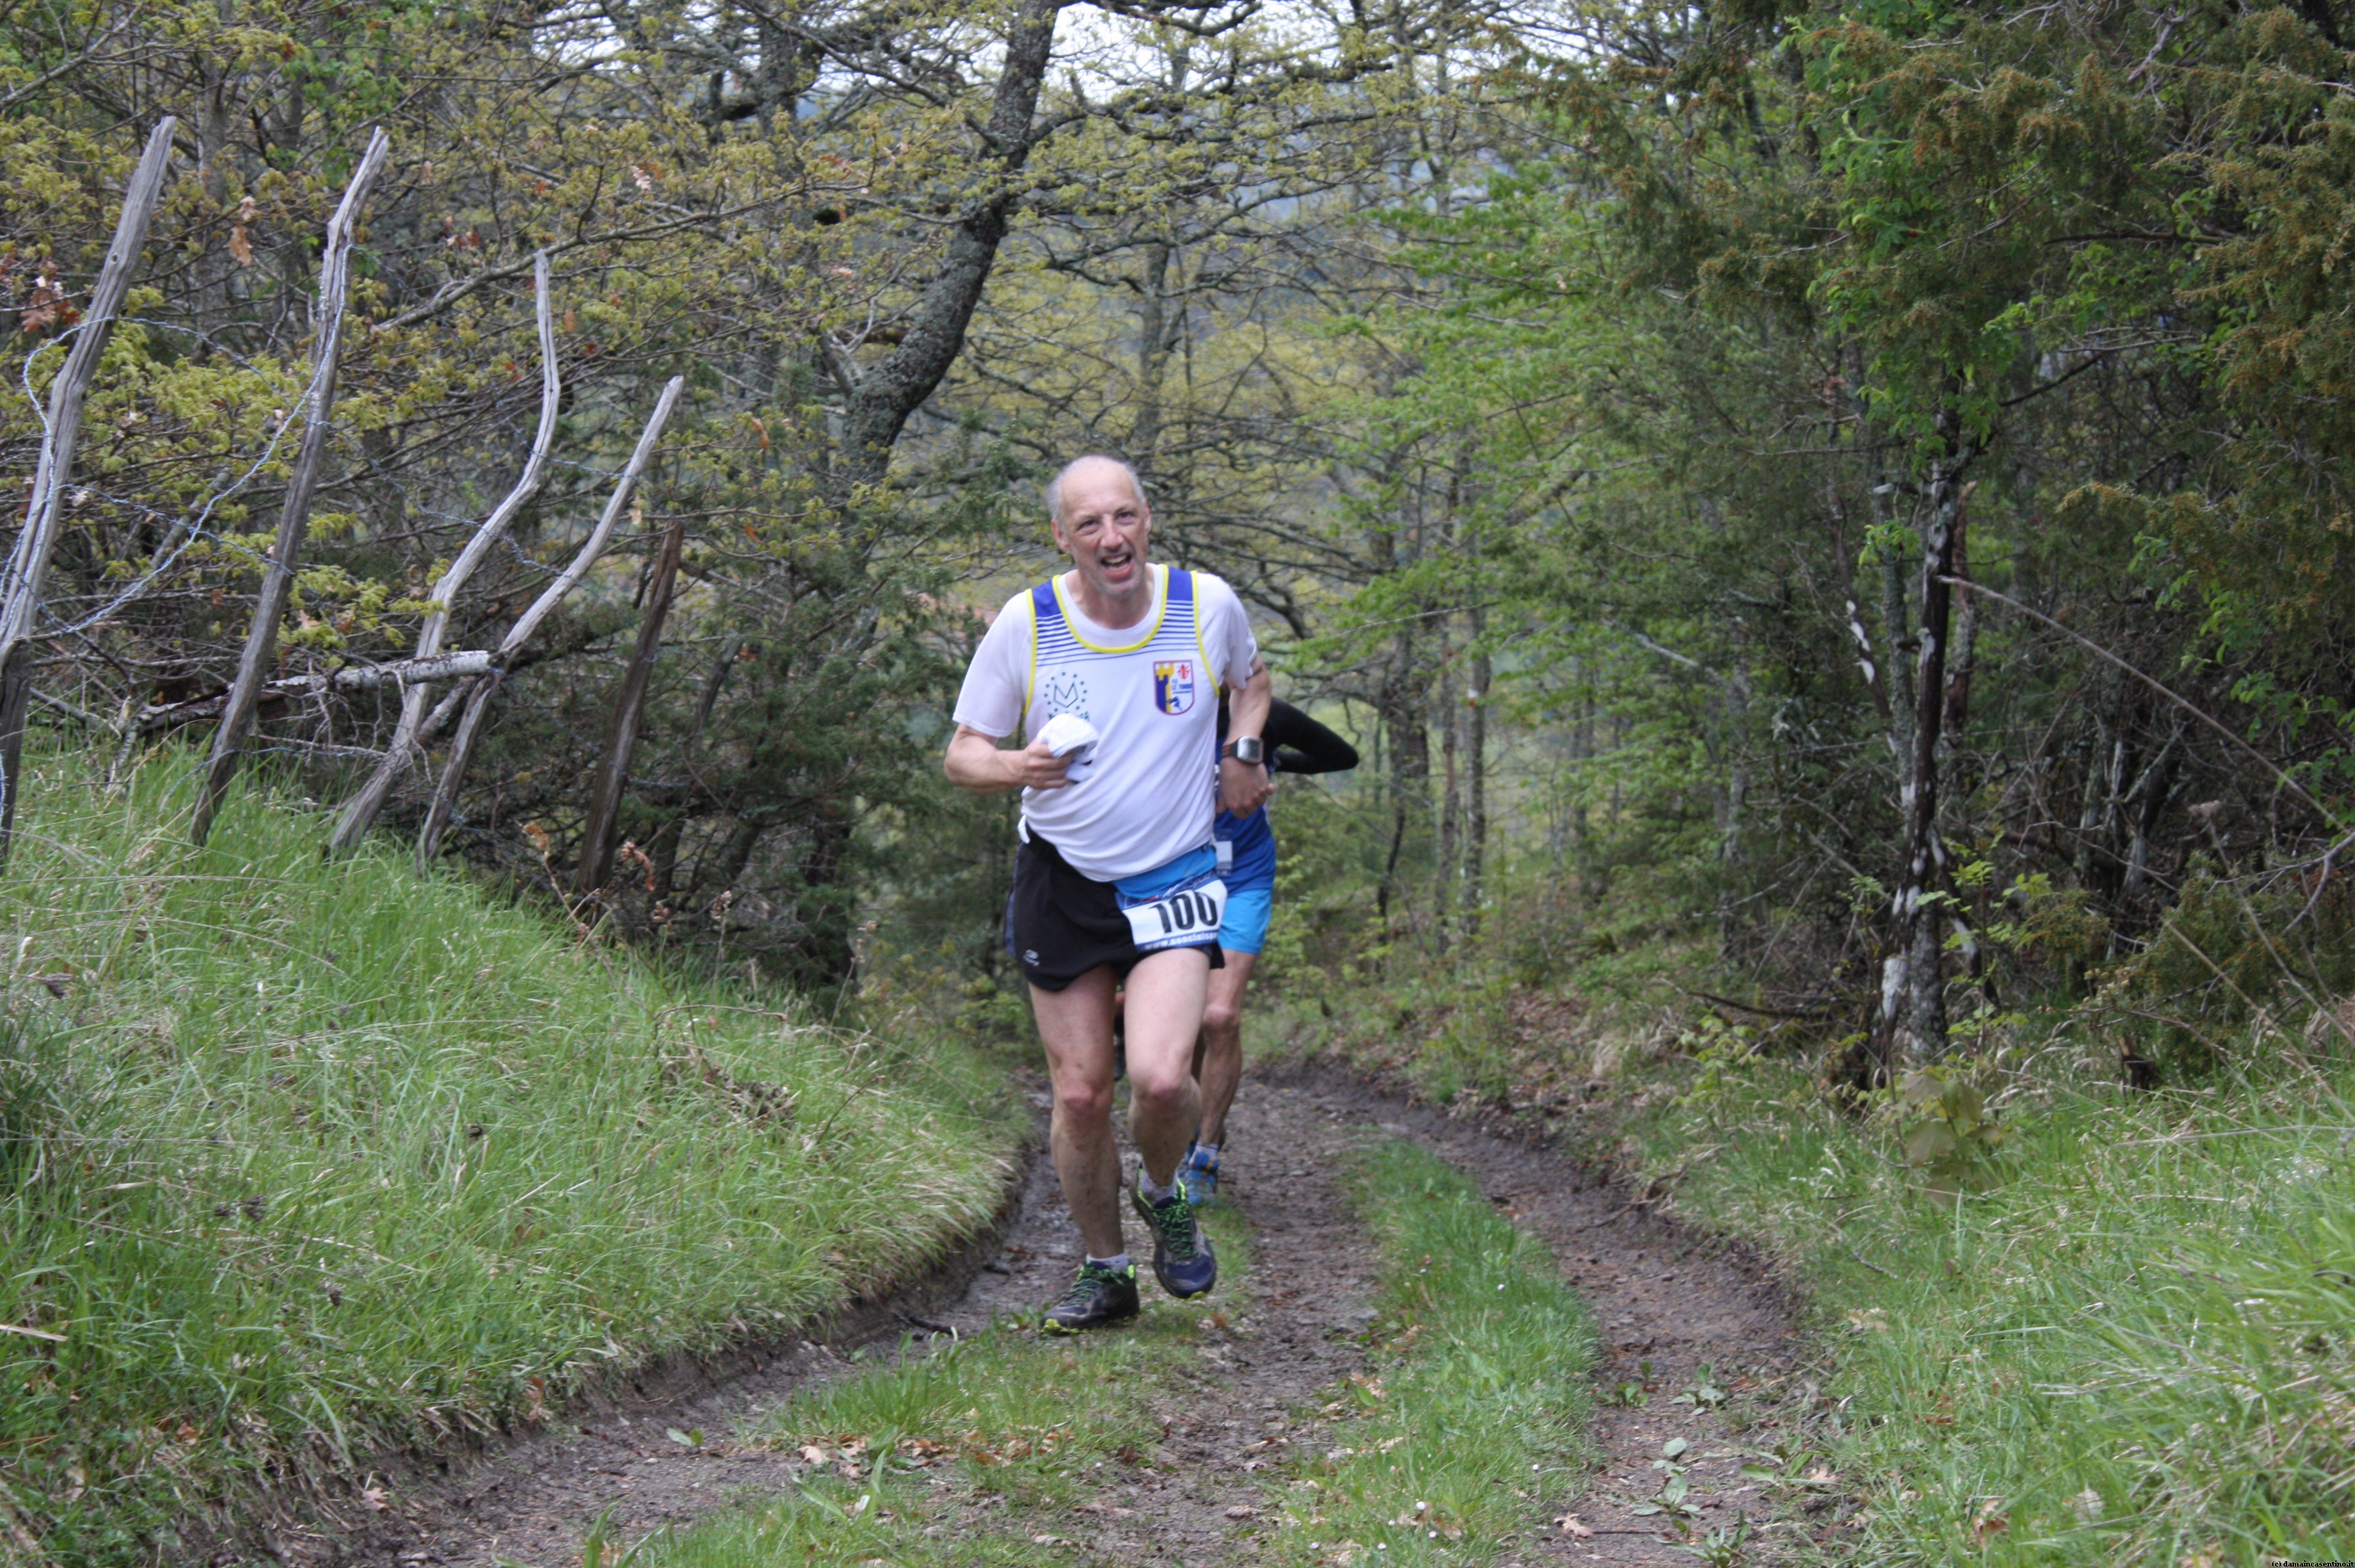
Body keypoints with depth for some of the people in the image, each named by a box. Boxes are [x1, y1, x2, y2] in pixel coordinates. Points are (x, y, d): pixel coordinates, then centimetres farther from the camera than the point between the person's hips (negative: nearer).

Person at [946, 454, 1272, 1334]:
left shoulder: (1208, 605, -4)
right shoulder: (1025, 624, -7)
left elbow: (1251, 679, 19)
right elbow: (962, 753, -1)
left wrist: (1243, 754, 2)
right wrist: (1016, 766, -22)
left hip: (1174, 881, -1)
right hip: (1062, 880, 1)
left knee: (1160, 1078, -20)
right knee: (1080, 1094, 2)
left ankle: (1165, 1195, 14)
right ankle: (1104, 1273, 22)